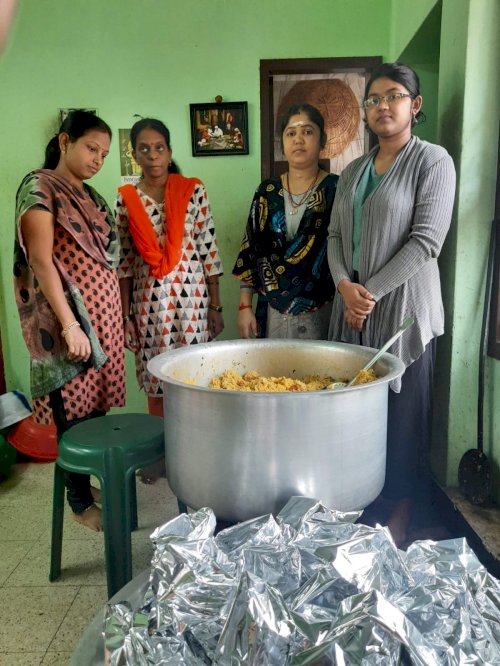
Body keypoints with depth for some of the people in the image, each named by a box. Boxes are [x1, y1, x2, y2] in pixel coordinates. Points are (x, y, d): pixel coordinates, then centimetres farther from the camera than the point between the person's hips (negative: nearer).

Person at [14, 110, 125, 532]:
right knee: (74, 411, 1)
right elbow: (41, 261, -15)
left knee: (97, 405, 11)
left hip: (103, 315, 7)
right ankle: (80, 500, 16)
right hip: (68, 319, -7)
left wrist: (118, 317, 14)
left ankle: (92, 481, 27)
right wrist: (70, 325, -20)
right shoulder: (40, 188, -7)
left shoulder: (89, 195, 16)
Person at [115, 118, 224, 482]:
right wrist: (125, 315, 2)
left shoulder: (194, 191, -1)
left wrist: (216, 306, -3)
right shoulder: (126, 198, 4)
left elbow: (209, 250, -2)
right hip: (147, 301, 2)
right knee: (155, 380, 10)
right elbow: (124, 260, 5)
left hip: (192, 297, -1)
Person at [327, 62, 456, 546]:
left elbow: (426, 240, -12)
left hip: (402, 309, -5)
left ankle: (399, 515, 20)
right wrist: (345, 286, -7)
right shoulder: (353, 171, 16)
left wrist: (372, 291, -14)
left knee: (402, 413, 2)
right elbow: (335, 235, 11)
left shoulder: (433, 161, -2)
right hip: (352, 309, 5)